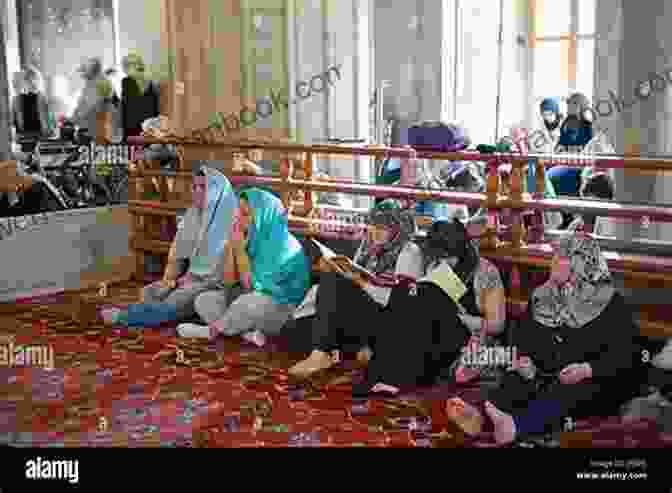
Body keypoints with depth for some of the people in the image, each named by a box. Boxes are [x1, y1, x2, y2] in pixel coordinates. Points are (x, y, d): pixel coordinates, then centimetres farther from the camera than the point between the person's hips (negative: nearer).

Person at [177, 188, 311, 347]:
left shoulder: (286, 247, -19)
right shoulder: (251, 239, 2)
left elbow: (253, 285, -19)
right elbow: (230, 281, 2)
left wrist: (240, 250, -19)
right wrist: (231, 246, -7)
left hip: (282, 309, -8)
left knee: (249, 302, -37)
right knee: (204, 300, -6)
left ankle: (213, 330, -8)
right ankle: (248, 333, -19)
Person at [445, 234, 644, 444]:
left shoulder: (611, 304, -4)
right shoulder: (543, 295, 12)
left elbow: (626, 353, -9)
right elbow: (522, 334, 17)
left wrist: (587, 369, -25)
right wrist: (523, 358, -6)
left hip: (592, 381, -5)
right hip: (545, 374, 5)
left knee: (564, 393, -36)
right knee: (516, 381, -25)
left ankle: (515, 425, -64)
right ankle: (479, 416, -55)